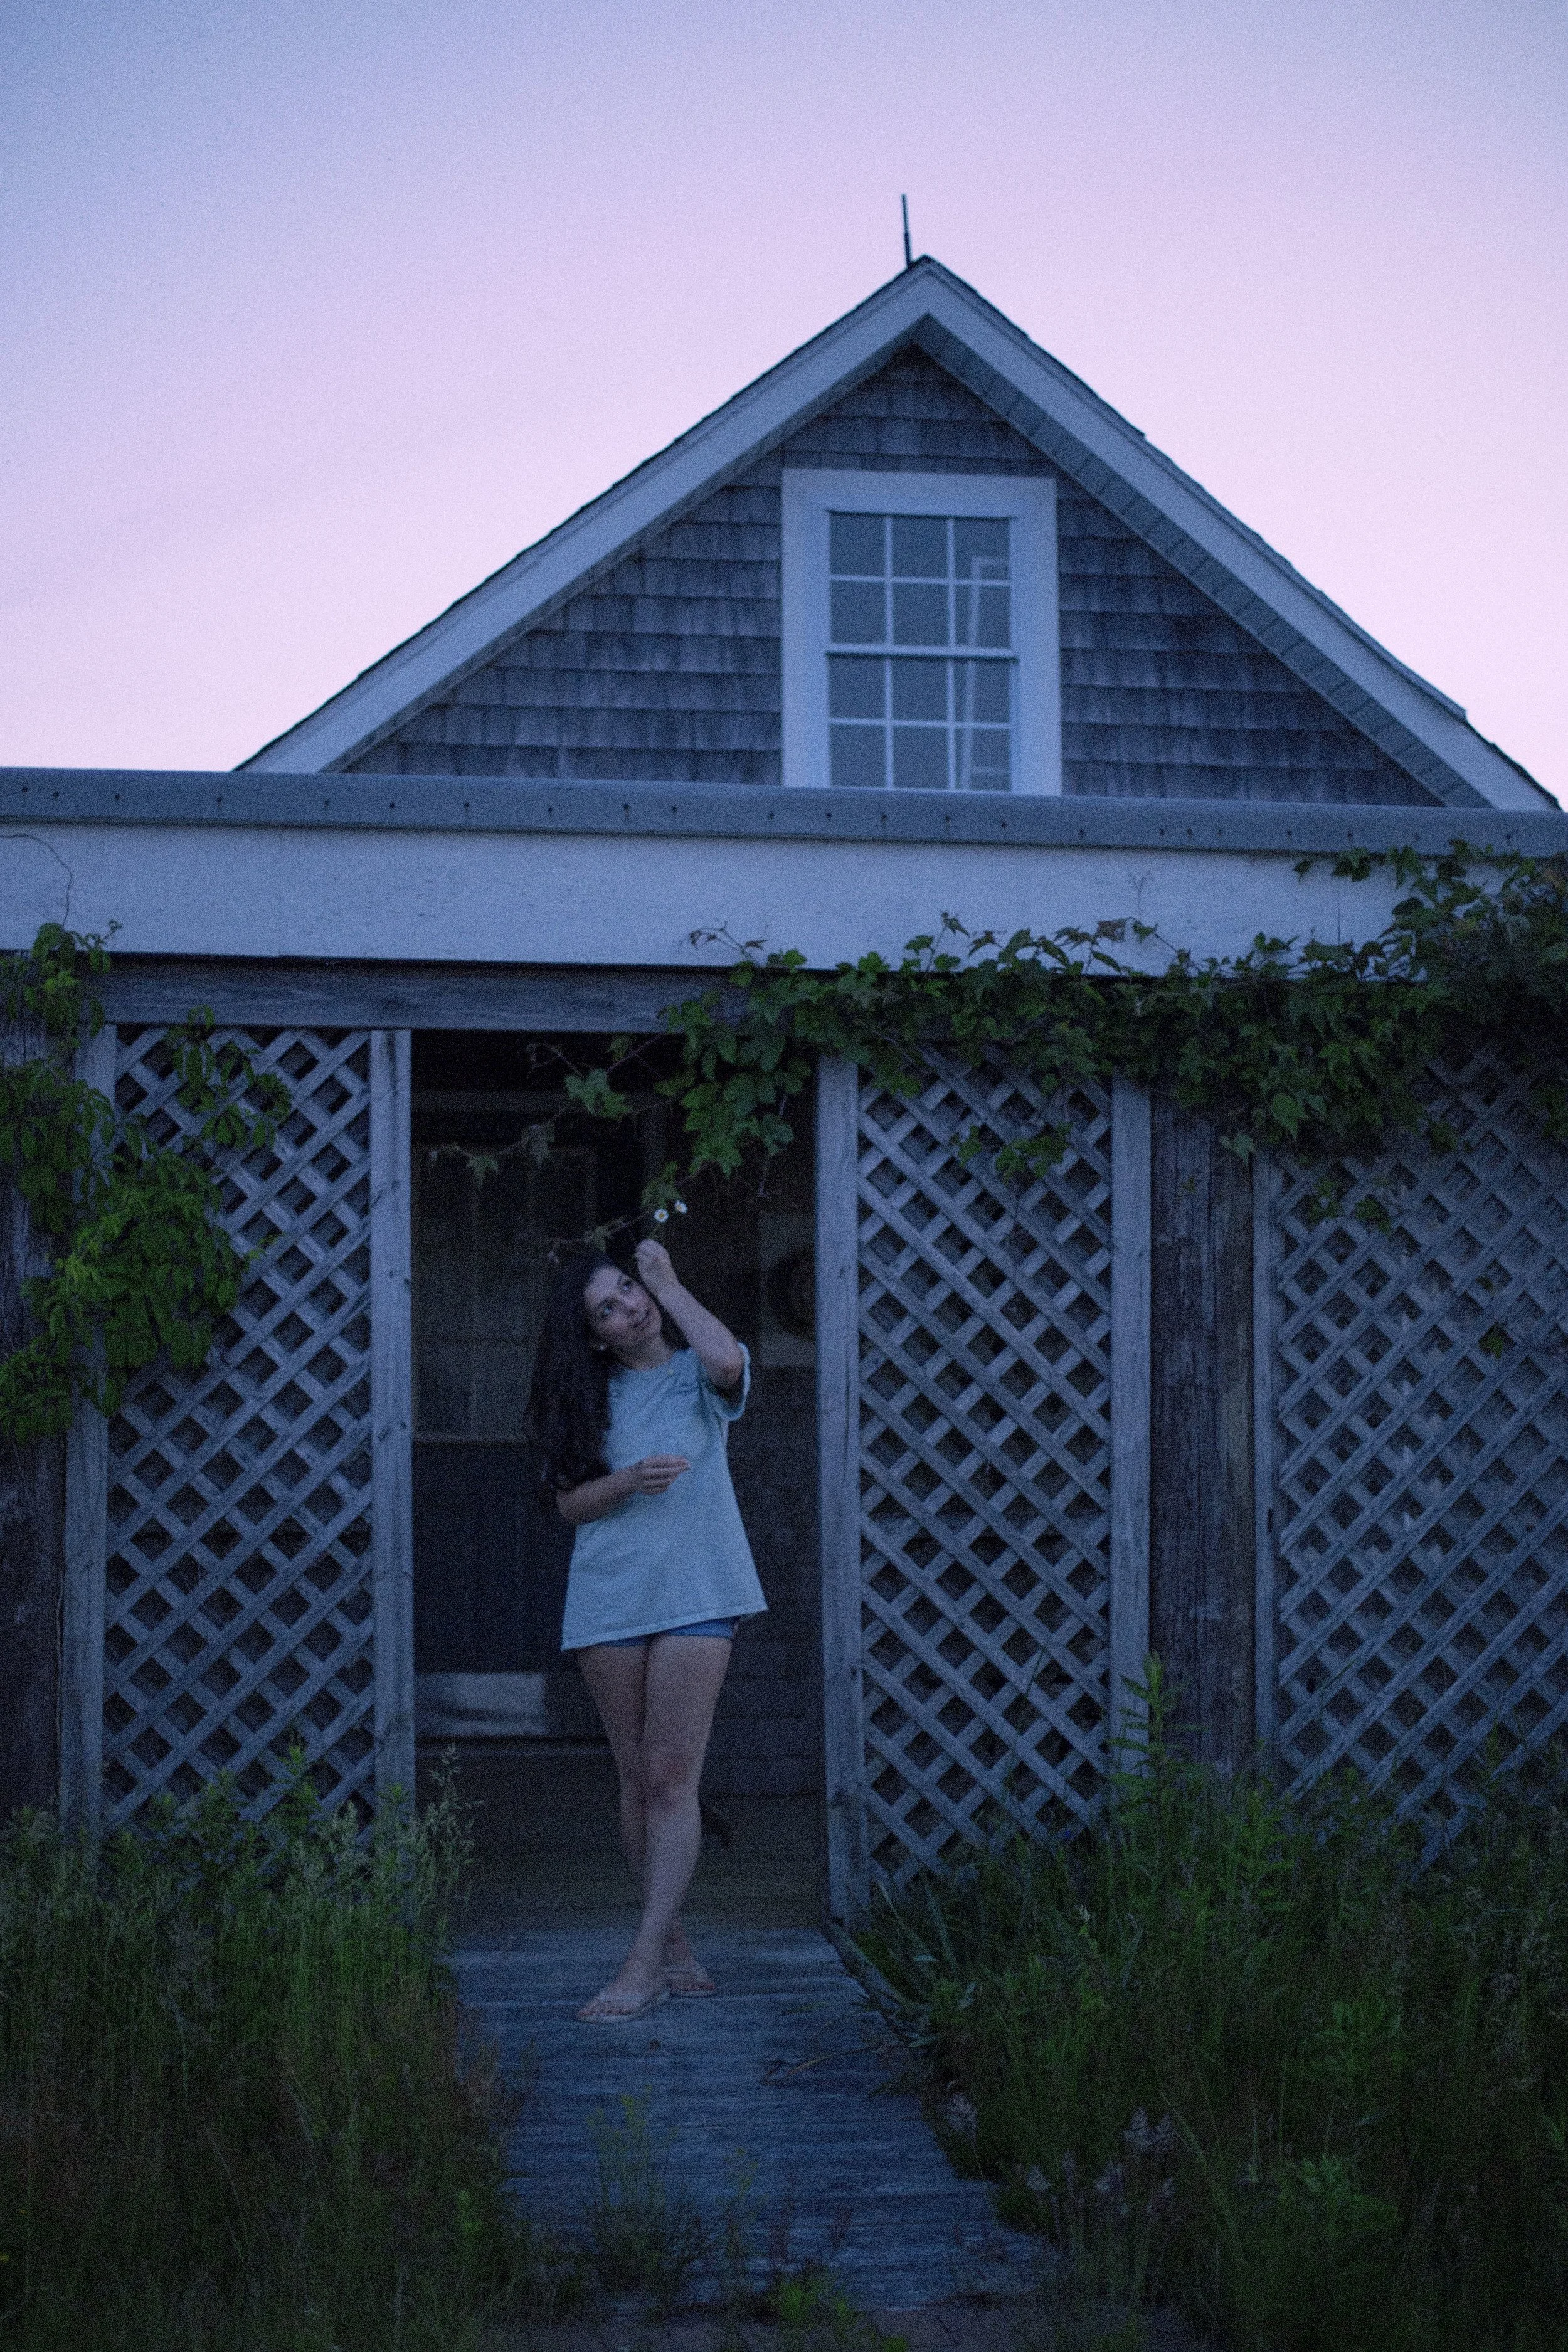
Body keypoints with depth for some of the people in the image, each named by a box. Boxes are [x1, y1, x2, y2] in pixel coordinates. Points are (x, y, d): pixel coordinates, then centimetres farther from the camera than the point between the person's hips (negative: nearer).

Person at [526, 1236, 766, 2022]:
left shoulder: (696, 1378, 4)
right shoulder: (592, 1397, 12)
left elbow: (726, 1360, -21)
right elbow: (570, 1503, 6)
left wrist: (667, 1280, -9)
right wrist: (630, 1479, -13)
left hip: (694, 1595, -3)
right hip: (608, 1598, 3)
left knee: (672, 1780, -9)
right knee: (638, 1781, 7)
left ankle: (643, 1966, -12)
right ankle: (673, 1943, 18)